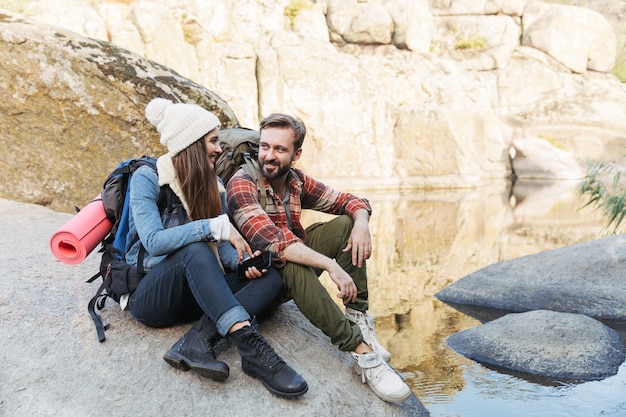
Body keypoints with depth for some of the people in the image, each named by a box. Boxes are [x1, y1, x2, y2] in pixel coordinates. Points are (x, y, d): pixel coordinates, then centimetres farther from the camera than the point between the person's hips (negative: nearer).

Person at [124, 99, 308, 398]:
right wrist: (217, 225, -30)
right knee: (195, 250, -36)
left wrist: (244, 261, -19)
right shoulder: (147, 178, -9)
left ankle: (198, 340, -36)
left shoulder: (214, 185, 8)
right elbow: (153, 241, -23)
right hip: (148, 294, -5)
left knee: (269, 277, -17)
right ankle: (252, 348, -45)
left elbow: (224, 249, 3)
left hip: (194, 294, 6)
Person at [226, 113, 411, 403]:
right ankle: (362, 351, -34)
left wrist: (361, 222, -20)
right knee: (293, 265, -38)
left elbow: (349, 201, 4)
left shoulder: (296, 181, -1)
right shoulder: (242, 184, -20)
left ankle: (358, 319, -14)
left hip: (296, 262, 7)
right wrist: (330, 265, -41)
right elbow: (272, 241, -34)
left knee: (346, 224, -8)